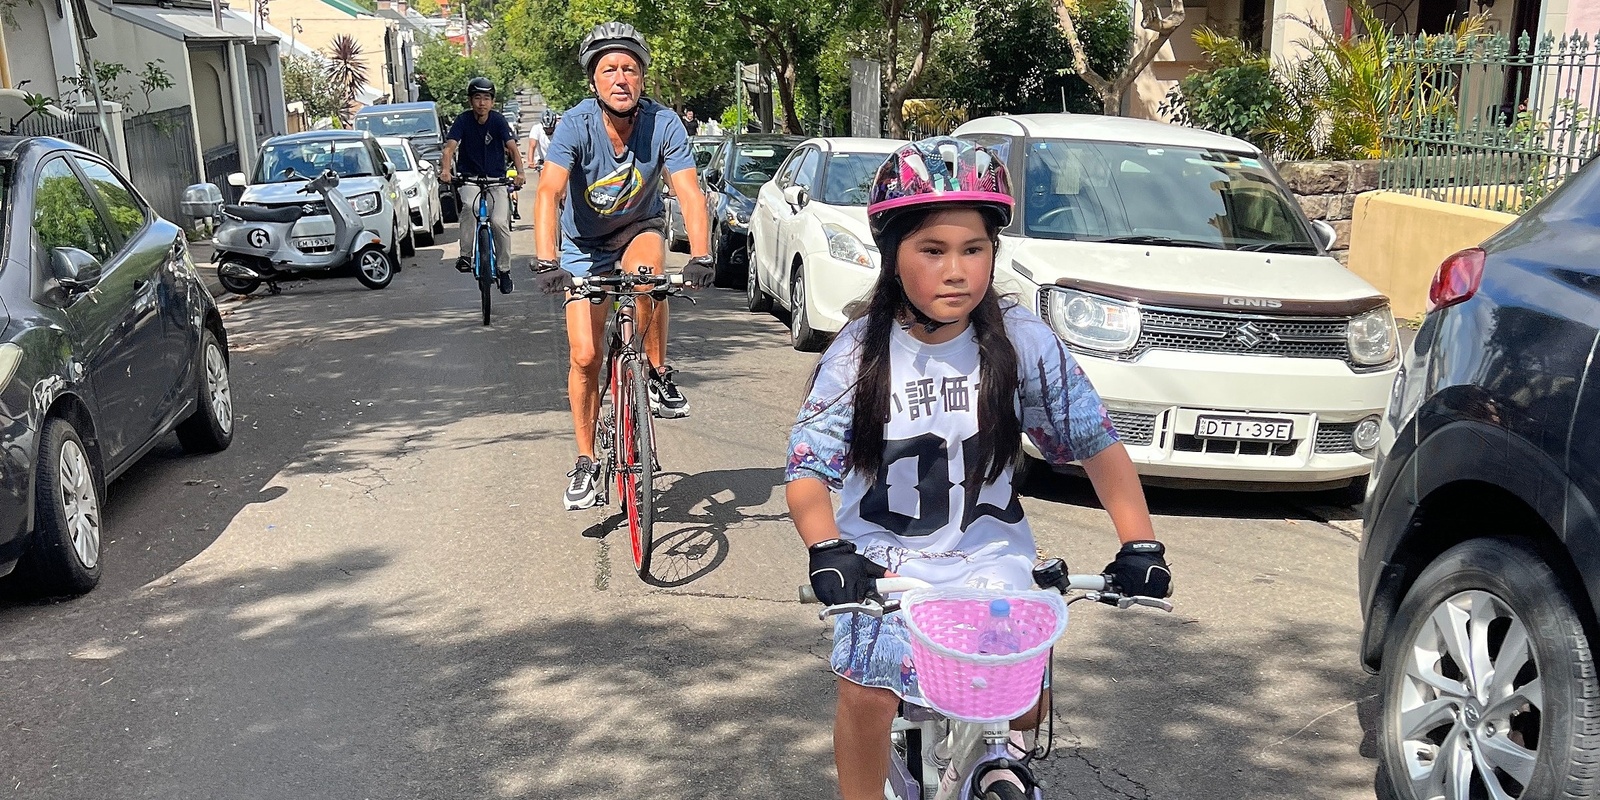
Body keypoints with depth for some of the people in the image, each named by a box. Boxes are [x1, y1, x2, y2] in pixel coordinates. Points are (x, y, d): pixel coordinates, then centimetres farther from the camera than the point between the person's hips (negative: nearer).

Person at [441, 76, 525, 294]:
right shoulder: (463, 120, -7)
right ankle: (465, 254, -20)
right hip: (470, 178, 0)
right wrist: (445, 170, -38)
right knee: (470, 206, -33)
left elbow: (512, 147, -17)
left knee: (500, 222, -15)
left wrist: (519, 172, -36)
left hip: (496, 178, 0)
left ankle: (504, 269, 3)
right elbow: (450, 146, -18)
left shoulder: (498, 120, -7)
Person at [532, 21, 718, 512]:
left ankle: (659, 376, -14)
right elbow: (548, 193, -37)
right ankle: (586, 463, 11)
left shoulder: (663, 124, -23)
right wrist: (545, 262, -51)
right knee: (585, 355, -6)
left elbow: (689, 193, -30)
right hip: (585, 244, 0)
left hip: (640, 228, 0)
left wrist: (701, 256, -46)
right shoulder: (576, 125, -26)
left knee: (647, 273, -37)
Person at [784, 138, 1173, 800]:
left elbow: (1097, 443, -5)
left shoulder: (1022, 342, -9)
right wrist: (827, 549, -30)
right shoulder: (859, 352, -9)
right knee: (866, 693, -17)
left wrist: (1139, 543, -15)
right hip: (884, 557, 0)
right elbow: (808, 467, -12)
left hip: (989, 551, 1)